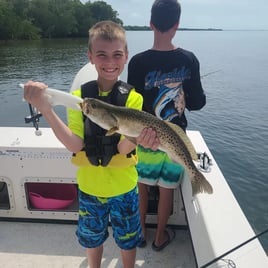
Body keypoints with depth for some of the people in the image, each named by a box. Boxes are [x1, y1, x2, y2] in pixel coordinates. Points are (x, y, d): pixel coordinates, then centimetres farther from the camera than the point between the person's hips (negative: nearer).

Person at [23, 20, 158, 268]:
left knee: (128, 239, 19)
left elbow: (123, 148, -21)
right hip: (89, 185, 2)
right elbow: (75, 145, -21)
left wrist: (138, 136, -44)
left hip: (123, 187, -1)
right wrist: (45, 110, -34)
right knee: (92, 237, 24)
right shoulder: (79, 96, -11)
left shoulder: (132, 97, -14)